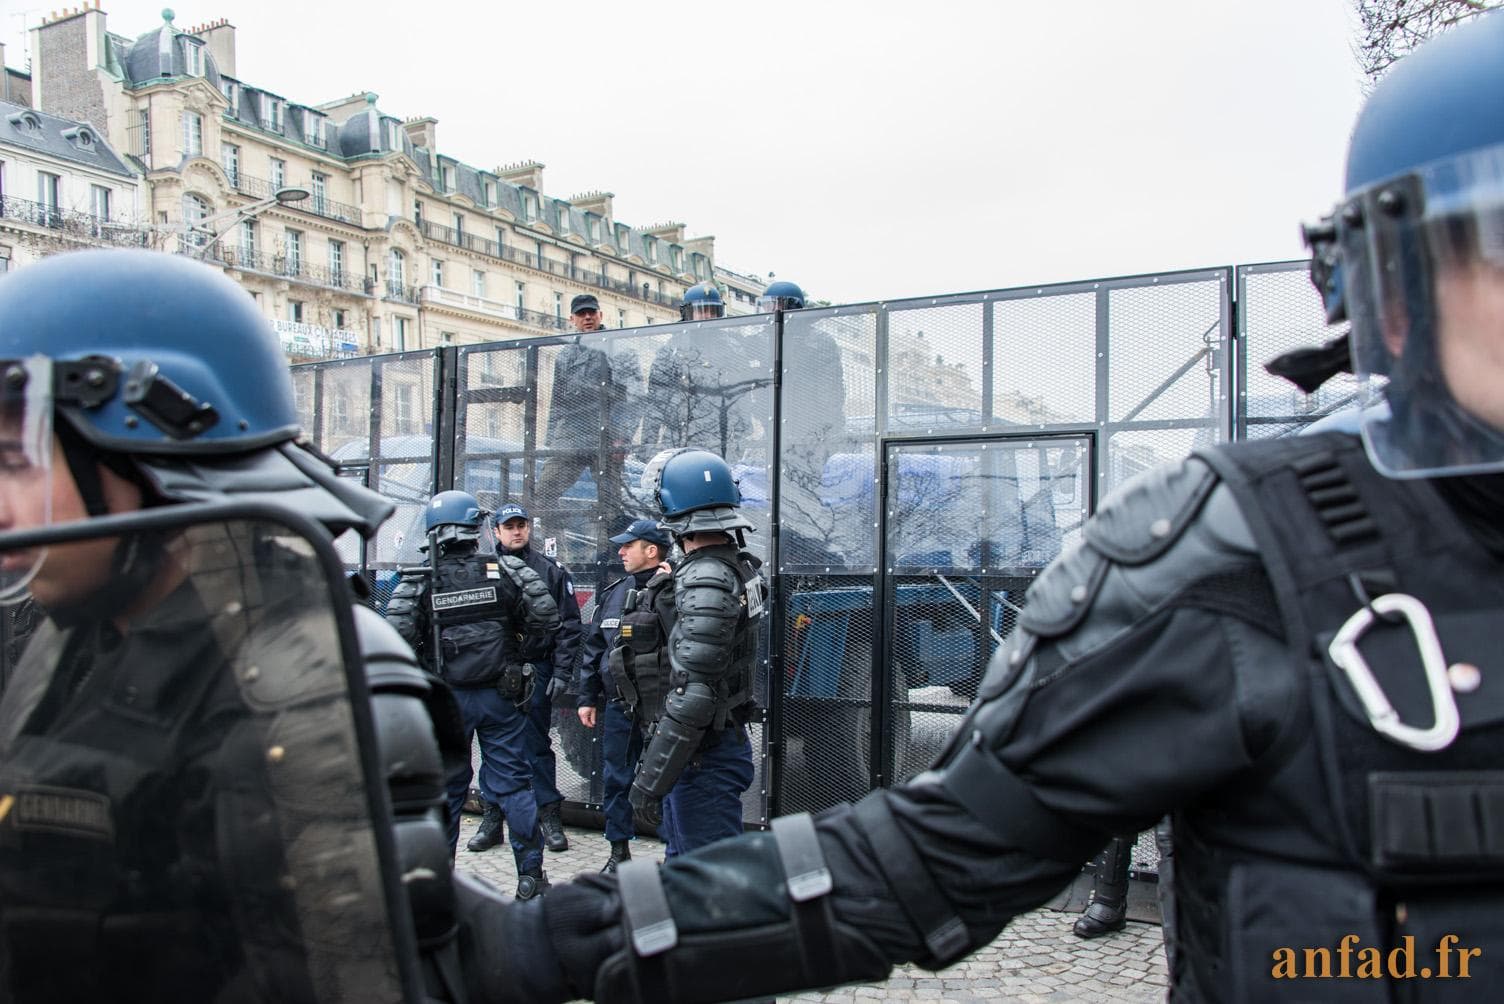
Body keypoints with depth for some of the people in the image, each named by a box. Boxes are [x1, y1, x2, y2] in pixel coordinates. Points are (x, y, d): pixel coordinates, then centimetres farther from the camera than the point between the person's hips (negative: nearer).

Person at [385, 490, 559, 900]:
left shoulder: (417, 582, -6)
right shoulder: (505, 570, -5)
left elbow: (397, 638, -15)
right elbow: (547, 617, -9)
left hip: (446, 699, 0)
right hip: (501, 695, 0)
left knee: (445, 788, 13)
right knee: (513, 783, 8)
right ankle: (530, 877, 12)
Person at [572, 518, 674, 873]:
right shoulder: (613, 593, 10)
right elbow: (592, 648, 15)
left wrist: (669, 586, -26)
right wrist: (586, 698, 14)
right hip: (618, 705, 6)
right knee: (616, 779, 15)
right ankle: (619, 851, 30)